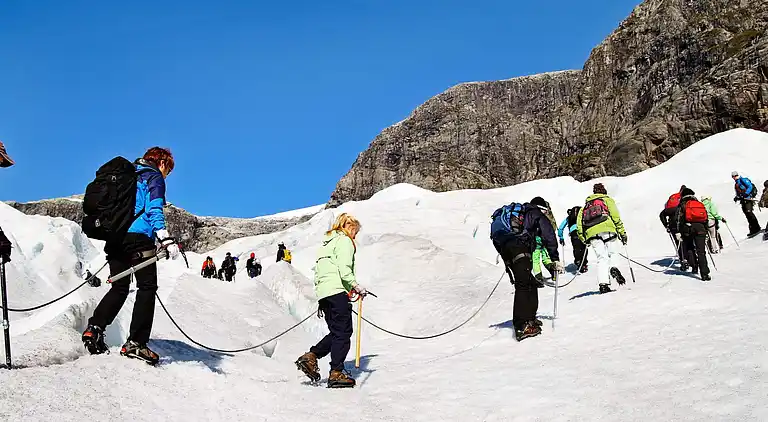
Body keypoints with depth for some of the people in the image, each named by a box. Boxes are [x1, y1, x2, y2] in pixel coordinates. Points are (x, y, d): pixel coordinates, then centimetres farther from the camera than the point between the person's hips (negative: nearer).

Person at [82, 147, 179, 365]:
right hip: (138, 237, -8)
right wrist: (166, 240, -22)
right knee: (147, 288, -3)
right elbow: (154, 210, -13)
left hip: (115, 238, 8)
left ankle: (94, 328, 3)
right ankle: (135, 343, -9)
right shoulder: (154, 177, 2)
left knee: (119, 288, 15)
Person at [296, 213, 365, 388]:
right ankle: (336, 373, -8)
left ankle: (310, 357, 5)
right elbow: (344, 268, -16)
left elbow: (317, 270, 25)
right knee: (343, 332, -6)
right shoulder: (344, 241, -1)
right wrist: (355, 285, -15)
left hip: (322, 292, 10)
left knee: (336, 332, 14)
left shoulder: (327, 243, 27)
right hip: (337, 290, -9)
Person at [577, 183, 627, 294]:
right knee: (613, 253, 8)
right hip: (607, 230, -3)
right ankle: (613, 267, -24)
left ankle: (603, 284, -11)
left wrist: (583, 238, 23)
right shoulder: (607, 200, 19)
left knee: (602, 258, 2)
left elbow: (579, 222, 21)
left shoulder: (586, 205, 30)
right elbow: (615, 216, 5)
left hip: (591, 234, 3)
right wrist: (622, 232, 2)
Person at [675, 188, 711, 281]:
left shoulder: (683, 205, 10)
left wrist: (679, 232, -1)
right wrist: (705, 232, 26)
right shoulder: (700, 204, 23)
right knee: (701, 251, 1)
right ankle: (705, 274, -7)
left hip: (688, 228, -3)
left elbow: (679, 219, -1)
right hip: (700, 228, 3)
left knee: (688, 248, 16)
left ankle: (694, 266, 2)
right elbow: (706, 219, 22)